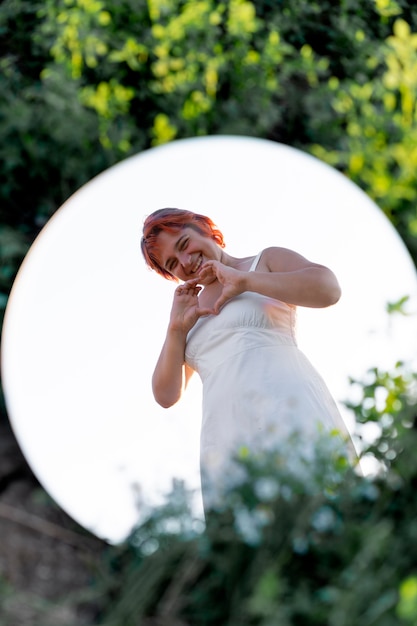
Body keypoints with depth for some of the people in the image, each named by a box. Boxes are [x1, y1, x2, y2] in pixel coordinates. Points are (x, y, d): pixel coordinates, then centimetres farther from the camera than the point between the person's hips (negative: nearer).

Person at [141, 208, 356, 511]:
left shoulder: (267, 261, 13)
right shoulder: (190, 310, 25)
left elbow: (328, 287, -9)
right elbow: (166, 395, 18)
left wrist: (243, 280, -4)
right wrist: (178, 327, 6)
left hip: (290, 412, -4)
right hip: (227, 438, 4)